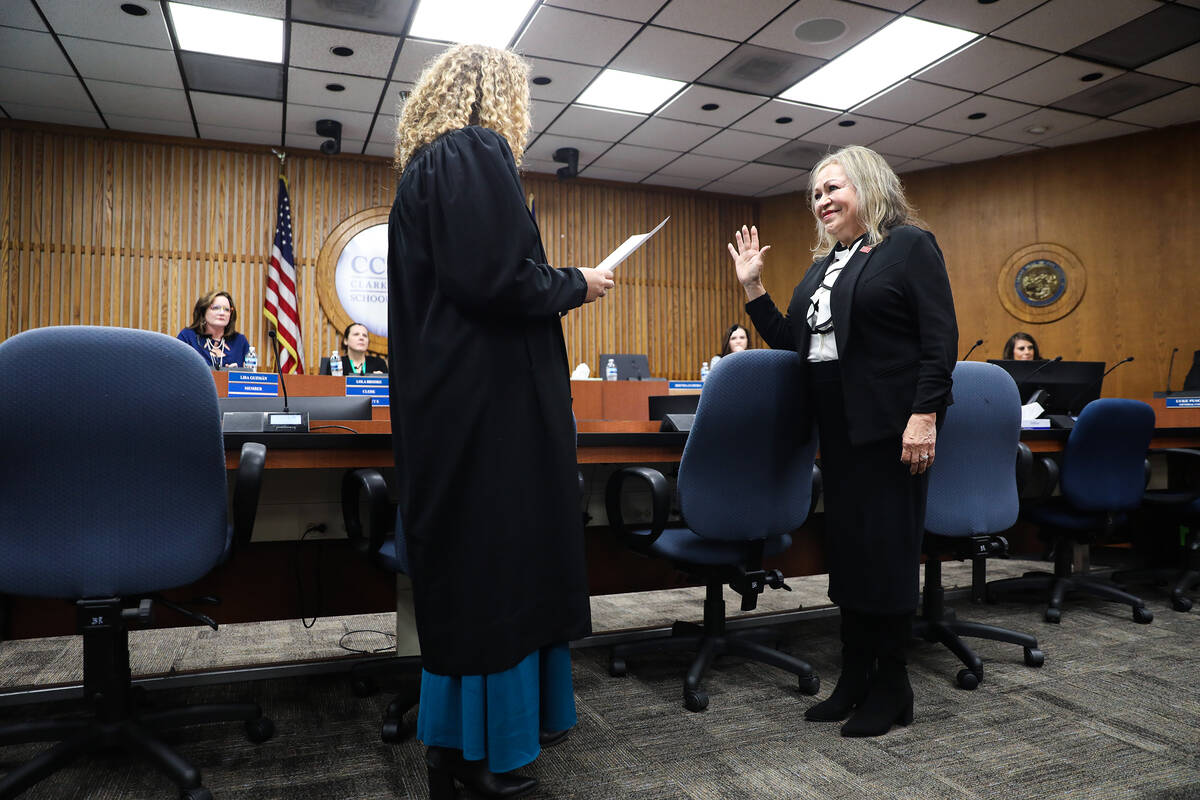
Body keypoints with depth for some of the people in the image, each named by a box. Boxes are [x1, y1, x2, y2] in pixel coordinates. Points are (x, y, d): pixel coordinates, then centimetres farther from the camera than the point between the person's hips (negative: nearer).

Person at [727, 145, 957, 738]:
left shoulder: (910, 245, -2)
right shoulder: (822, 266, 19)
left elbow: (940, 337, -10)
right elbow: (793, 343, 16)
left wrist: (925, 415, -19)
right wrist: (753, 288, 10)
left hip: (889, 422, -7)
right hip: (837, 424, 7)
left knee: (887, 545, -1)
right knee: (846, 544, 9)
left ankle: (891, 686, 13)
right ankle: (855, 677, 21)